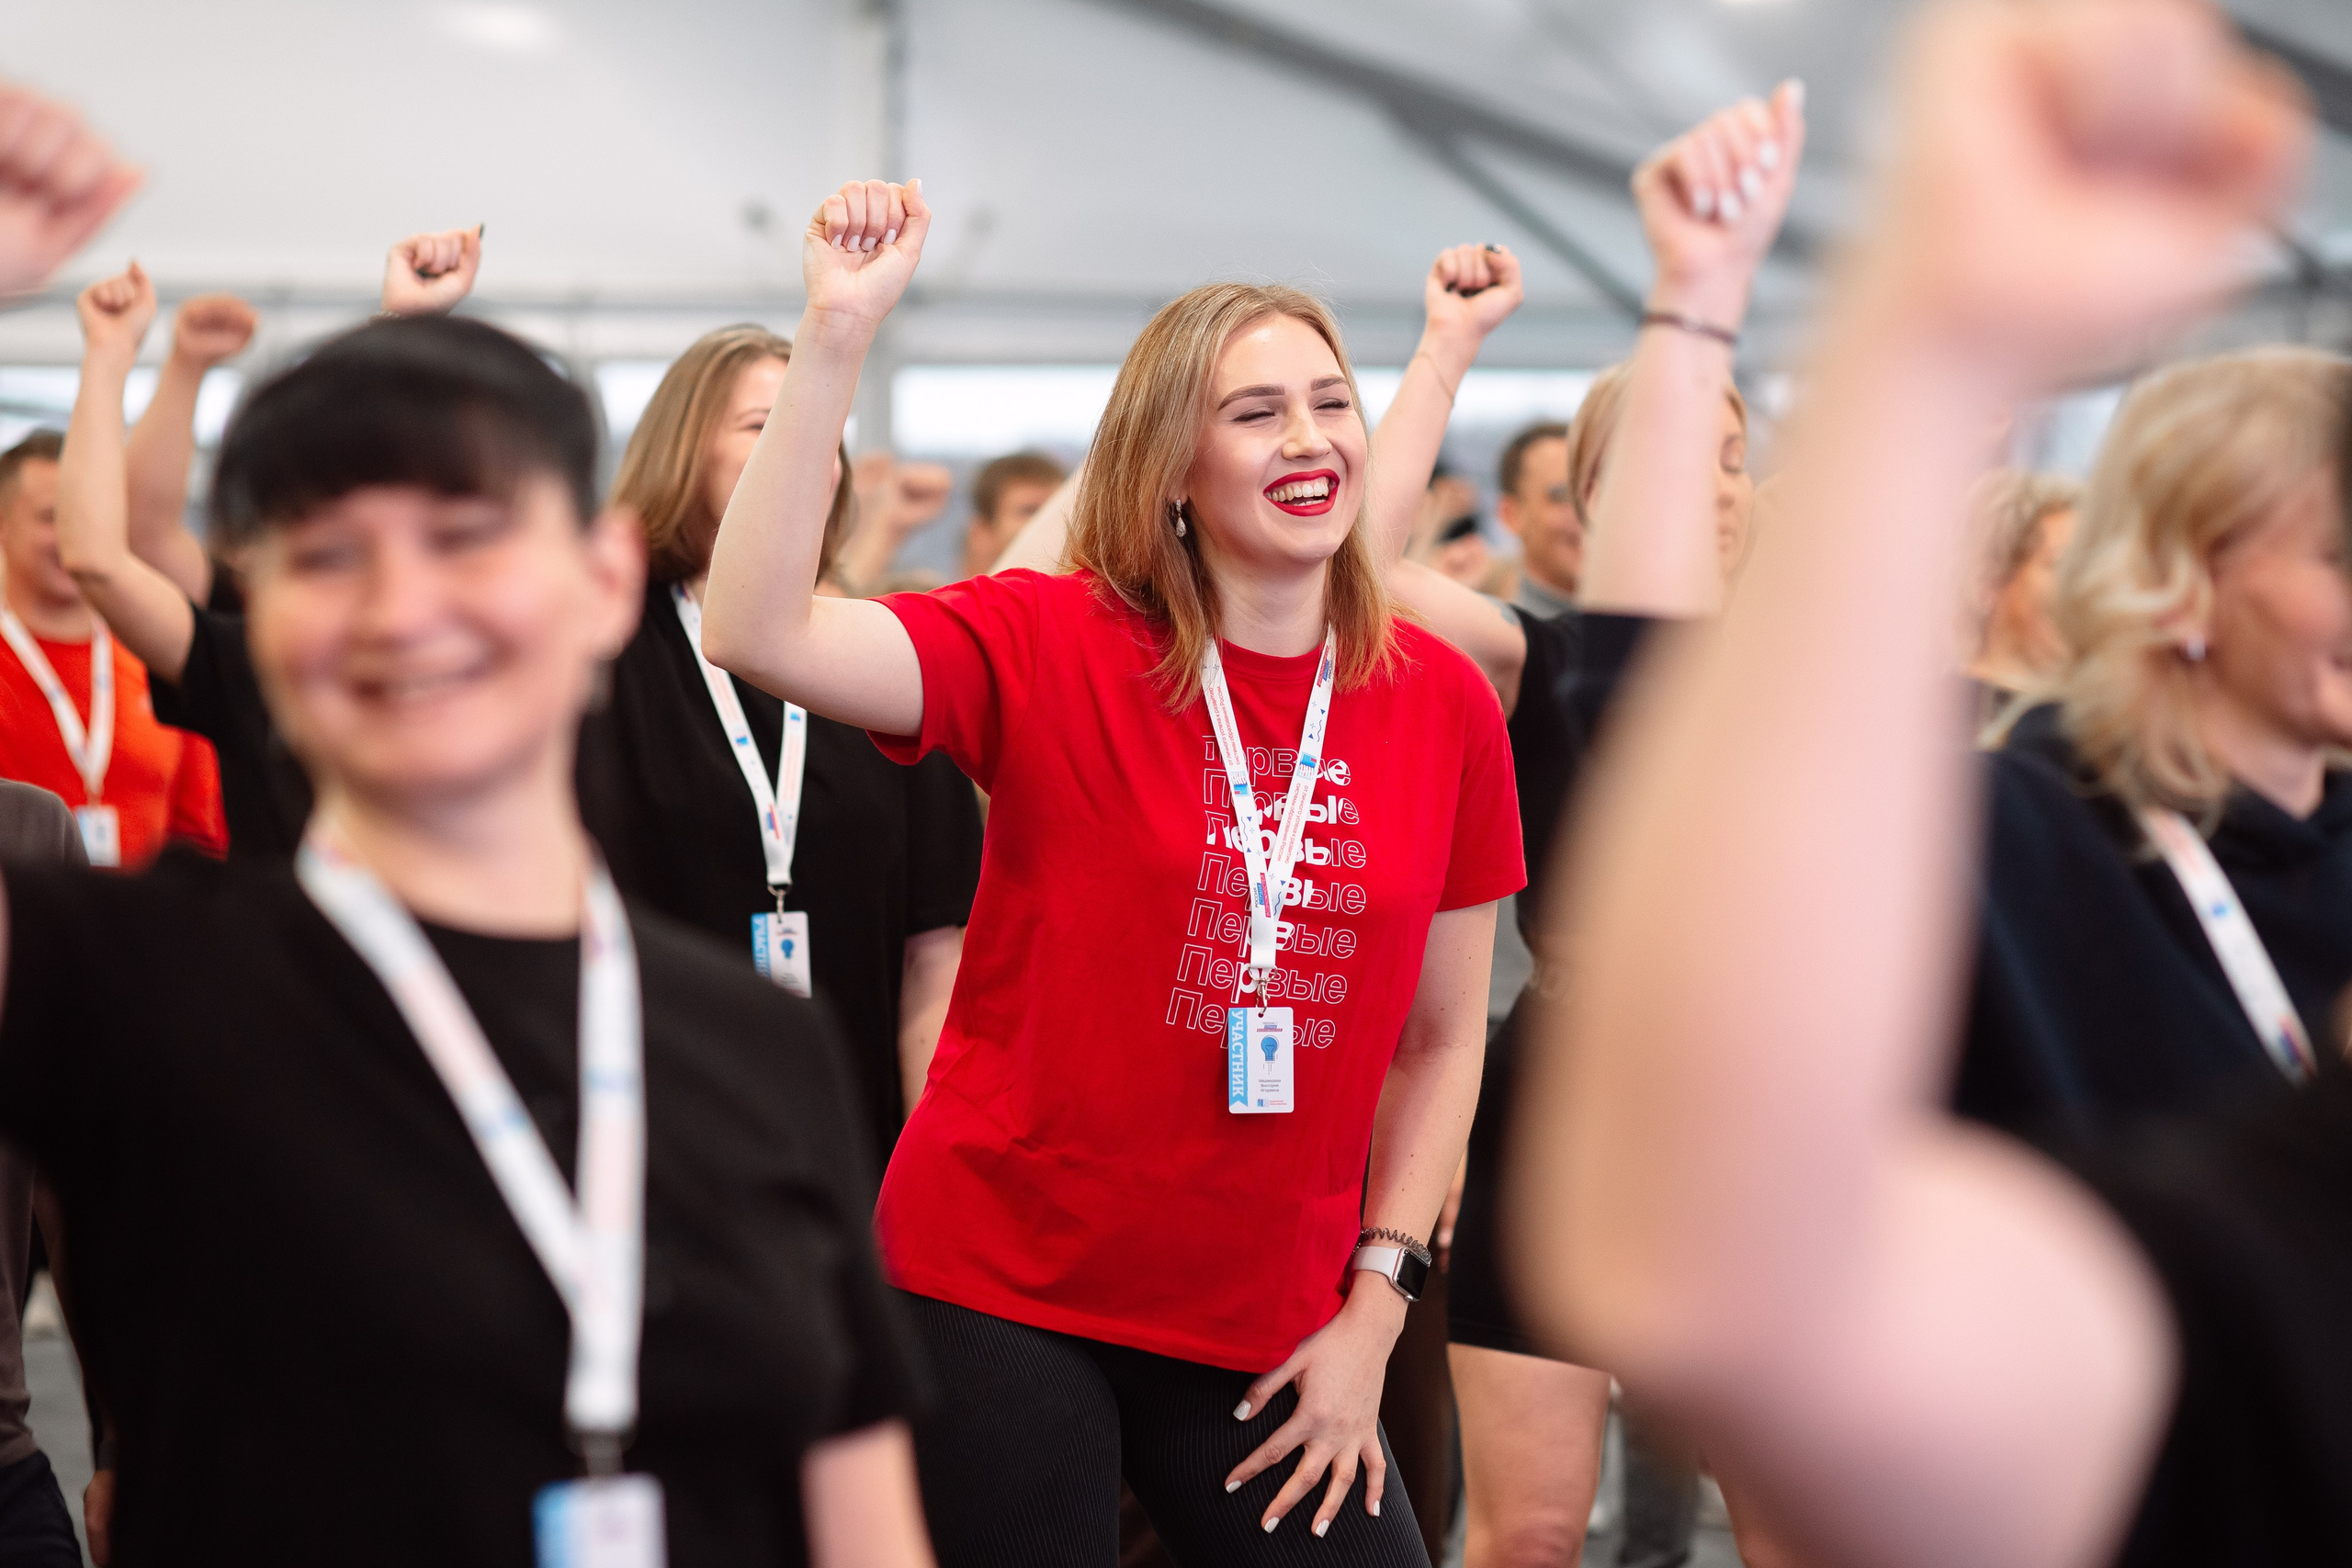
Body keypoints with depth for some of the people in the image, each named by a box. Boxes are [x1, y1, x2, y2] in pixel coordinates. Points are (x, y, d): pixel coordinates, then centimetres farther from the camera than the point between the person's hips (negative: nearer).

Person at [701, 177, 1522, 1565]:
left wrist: (1376, 1306, 3)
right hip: (1003, 1289, -3)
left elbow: (1442, 1040, 7)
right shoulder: (1052, 647, -8)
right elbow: (759, 634, -24)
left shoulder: (1442, 700, 0)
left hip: (1265, 1331, 3)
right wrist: (839, 333, -28)